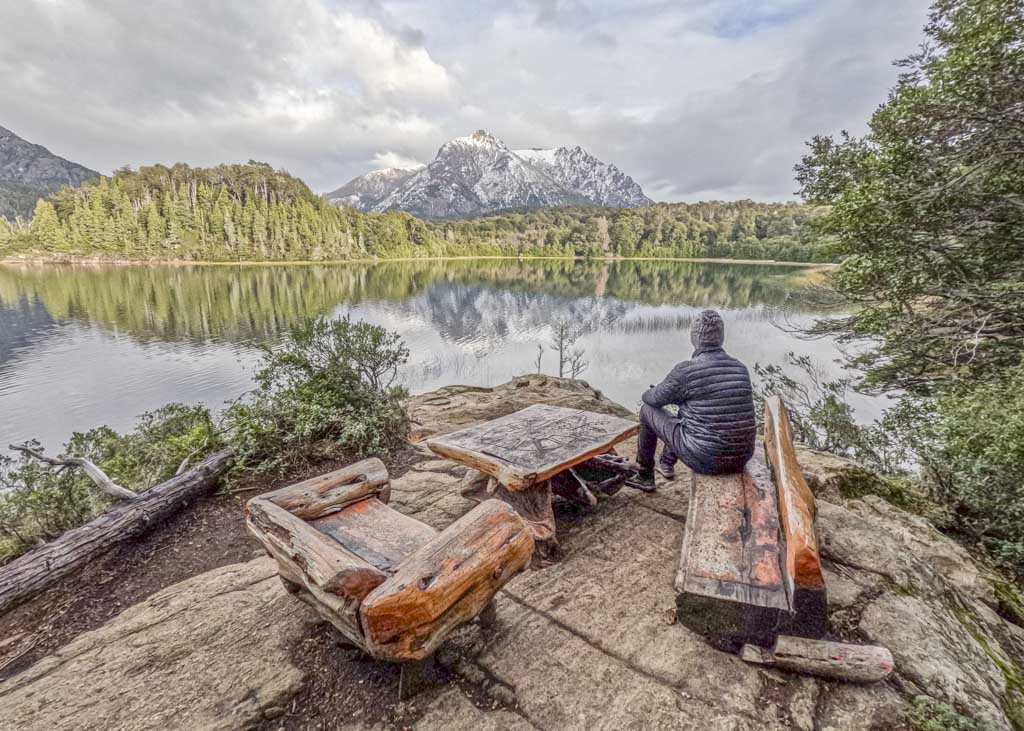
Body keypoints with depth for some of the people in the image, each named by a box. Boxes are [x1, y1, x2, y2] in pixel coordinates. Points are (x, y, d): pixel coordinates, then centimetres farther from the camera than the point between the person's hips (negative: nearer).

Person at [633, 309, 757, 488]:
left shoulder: (686, 371, -17)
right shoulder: (741, 369, 2)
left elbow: (654, 399, -1)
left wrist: (649, 394, 24)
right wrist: (676, 397, 28)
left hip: (704, 459, -6)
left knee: (648, 409, 14)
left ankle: (644, 475, 31)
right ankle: (666, 463, 49)